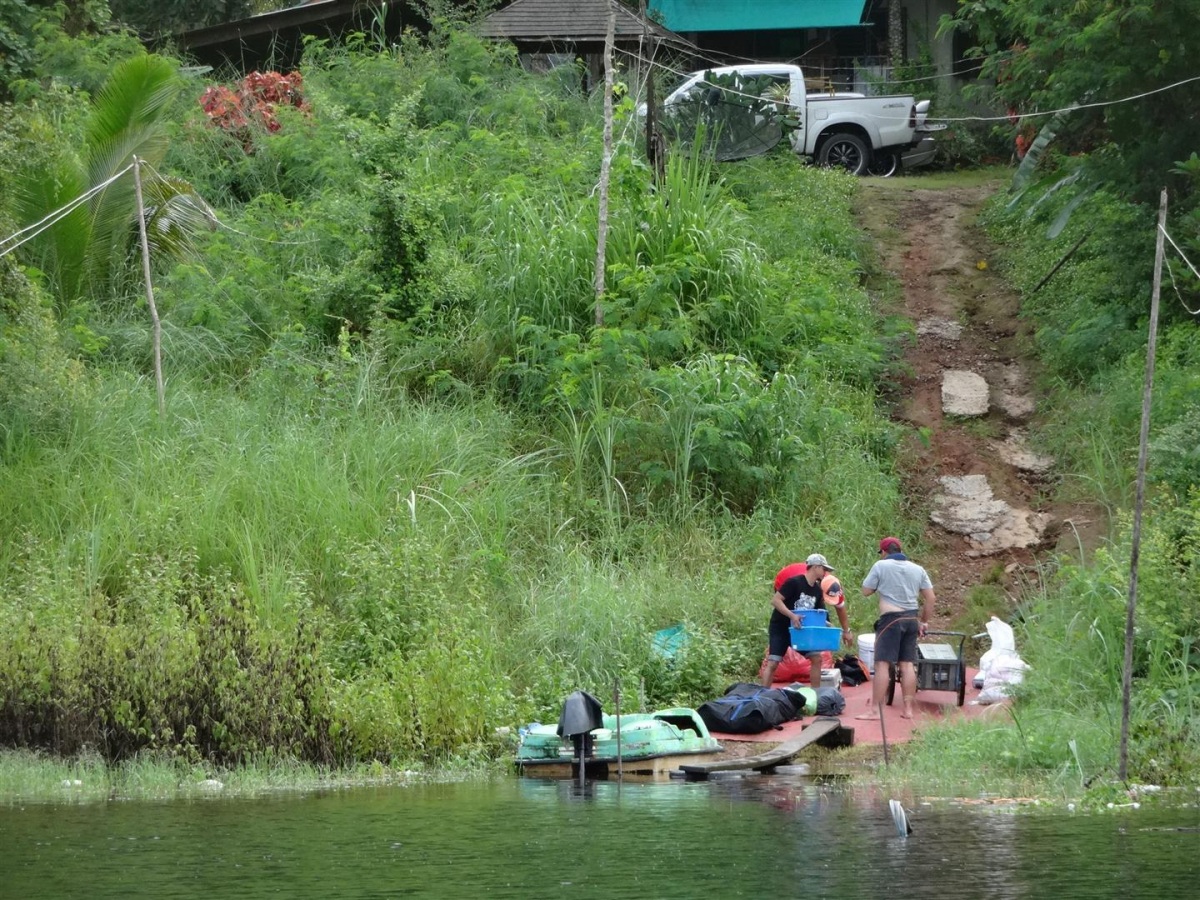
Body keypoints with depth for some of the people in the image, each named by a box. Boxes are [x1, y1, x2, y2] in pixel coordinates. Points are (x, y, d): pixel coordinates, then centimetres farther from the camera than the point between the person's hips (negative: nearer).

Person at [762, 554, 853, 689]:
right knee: (773, 662, -12)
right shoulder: (794, 582, -18)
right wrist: (792, 616, -33)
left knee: (816, 658, 1)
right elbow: (775, 600, -22)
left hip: (801, 629, 7)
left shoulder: (818, 590, 3)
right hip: (780, 627, -7)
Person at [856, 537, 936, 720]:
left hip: (891, 619, -5)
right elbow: (931, 599, 9)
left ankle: (875, 710, -10)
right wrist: (924, 622, 18)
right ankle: (908, 709, 8)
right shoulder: (917, 569, 10)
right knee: (908, 664, 8)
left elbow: (866, 591, 1)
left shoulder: (881, 566, -4)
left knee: (882, 664, -6)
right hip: (911, 620, 5)